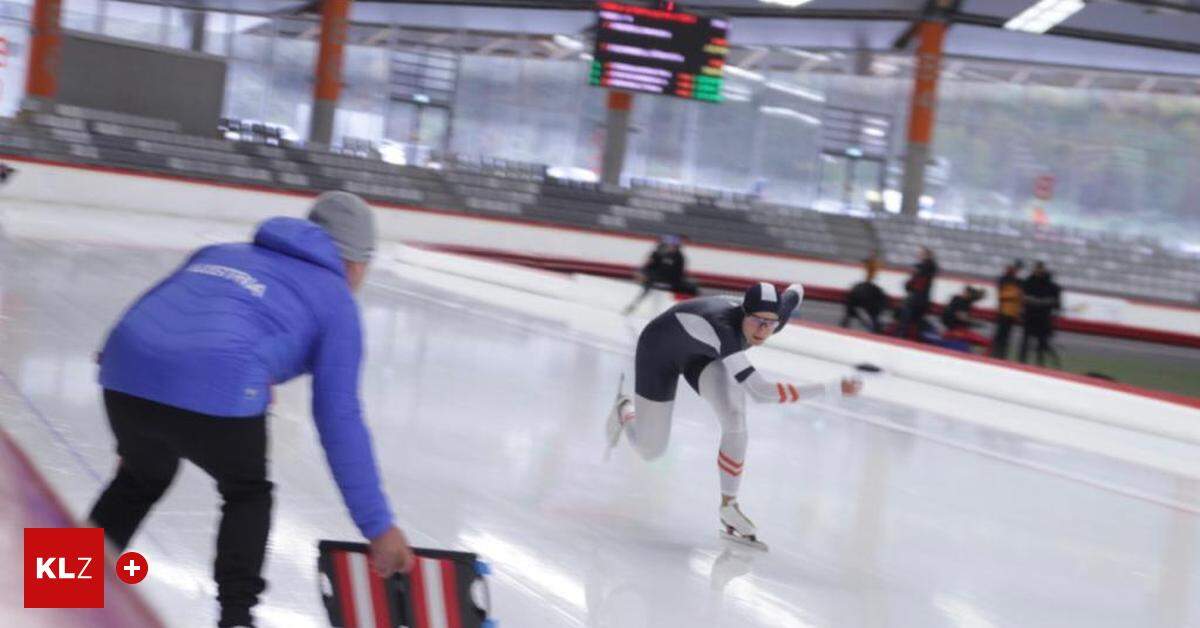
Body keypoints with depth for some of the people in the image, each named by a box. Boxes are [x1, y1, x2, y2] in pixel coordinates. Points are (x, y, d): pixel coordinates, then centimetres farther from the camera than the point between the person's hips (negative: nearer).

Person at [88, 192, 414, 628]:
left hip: (126, 371, 5)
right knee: (248, 496, 25)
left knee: (144, 477, 34)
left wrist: (133, 440, 37)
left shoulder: (220, 254, 32)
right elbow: (339, 420, 9)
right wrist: (377, 525, 11)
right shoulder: (335, 300, 16)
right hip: (216, 391, -5)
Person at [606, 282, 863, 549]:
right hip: (659, 348, -5)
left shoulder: (775, 319, -29)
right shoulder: (723, 329, -49)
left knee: (735, 418, -22)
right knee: (650, 449, 6)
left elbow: (794, 292, -4)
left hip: (699, 353, 5)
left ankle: (728, 505, -5)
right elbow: (760, 391, -59)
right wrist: (834, 387, -57)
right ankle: (625, 409, 40)